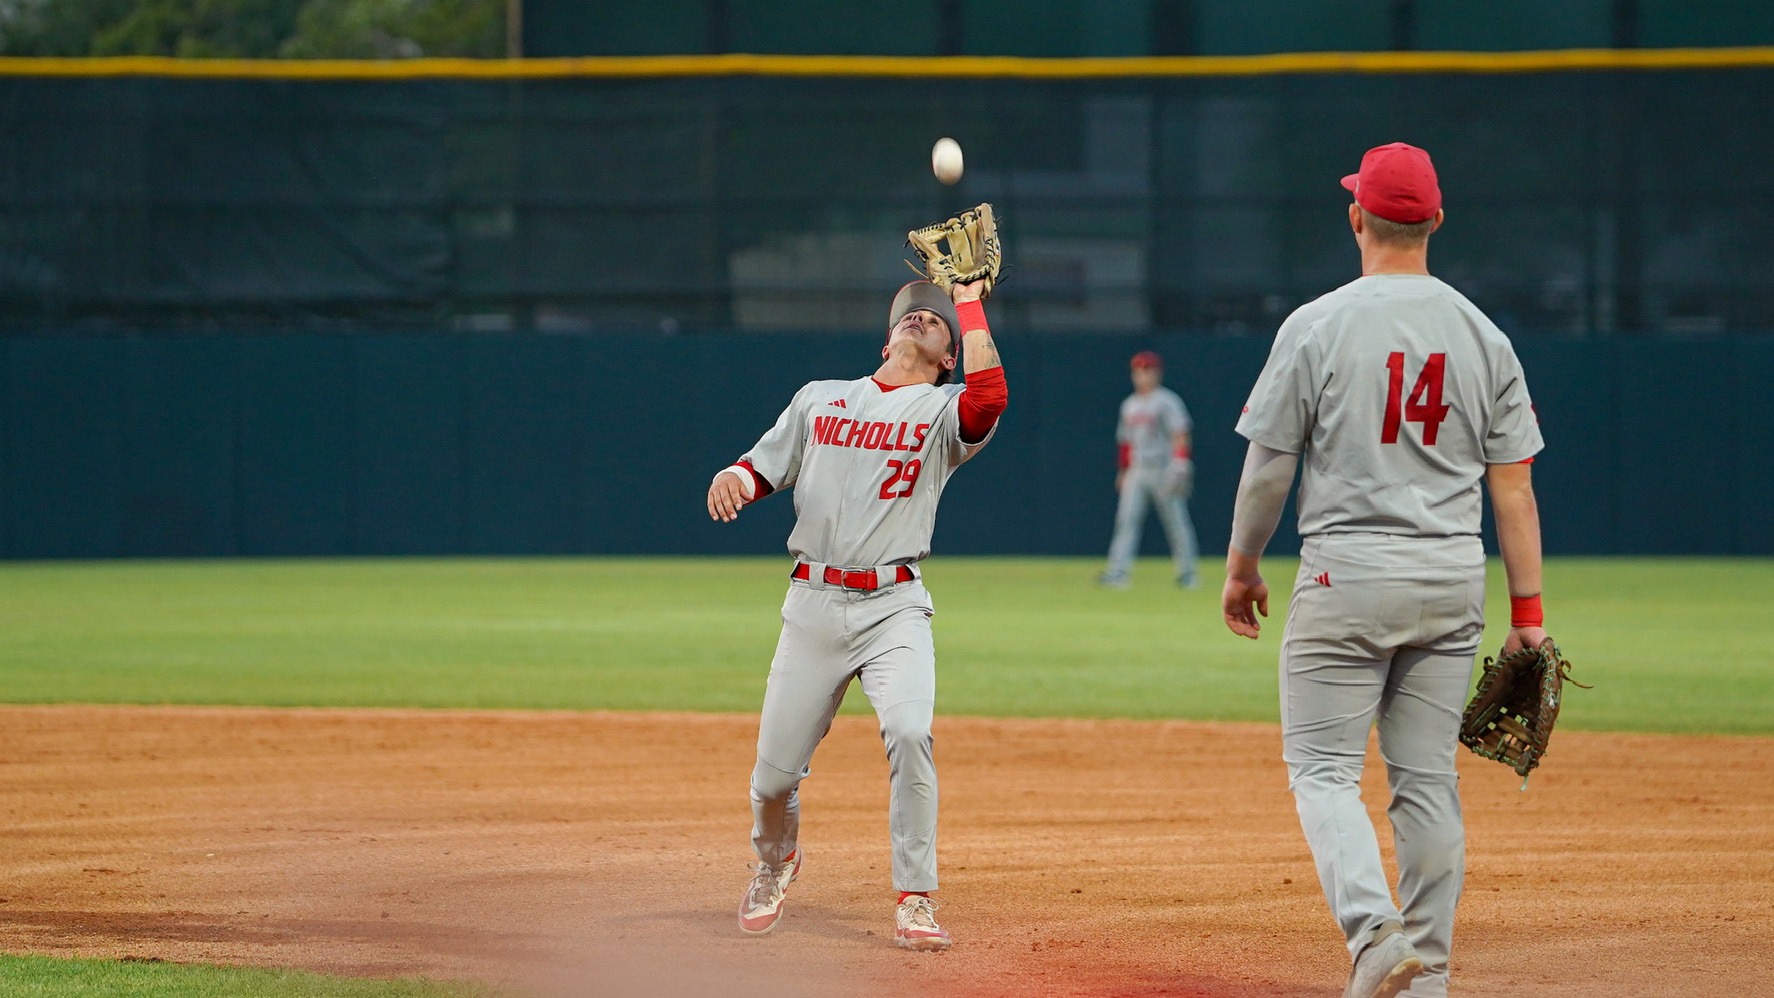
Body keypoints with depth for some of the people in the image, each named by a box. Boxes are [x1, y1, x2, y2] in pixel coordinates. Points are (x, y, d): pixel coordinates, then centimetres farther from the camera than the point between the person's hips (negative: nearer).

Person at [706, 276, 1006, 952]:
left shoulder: (943, 410, 7)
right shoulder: (819, 399, 17)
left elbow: (990, 397, -16)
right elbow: (762, 467, 17)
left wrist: (969, 299, -6)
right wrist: (731, 478, -8)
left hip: (893, 609, -2)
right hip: (813, 603, 2)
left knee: (908, 731, -26)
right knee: (775, 768, 0)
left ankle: (914, 902, -17)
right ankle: (775, 859, 34)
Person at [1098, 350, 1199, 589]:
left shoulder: (1167, 401, -5)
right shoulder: (1129, 405, 16)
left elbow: (1180, 434, -12)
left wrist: (1180, 464, -22)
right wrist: (1123, 470, 19)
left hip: (1163, 469, -6)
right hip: (1137, 470, 6)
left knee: (1176, 521, 0)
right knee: (1127, 519, -6)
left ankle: (1187, 572, 8)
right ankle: (1119, 571, -13)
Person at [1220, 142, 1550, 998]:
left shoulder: (1316, 327, -8)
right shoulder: (1481, 337, 3)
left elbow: (1268, 466, -4)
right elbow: (1512, 486, 3)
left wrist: (1241, 566, 11)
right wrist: (1527, 609, 7)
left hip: (1347, 573, -4)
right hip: (1453, 577, 4)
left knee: (1323, 767, 0)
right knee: (1427, 776, 10)